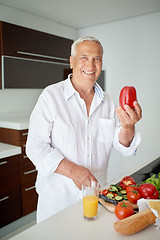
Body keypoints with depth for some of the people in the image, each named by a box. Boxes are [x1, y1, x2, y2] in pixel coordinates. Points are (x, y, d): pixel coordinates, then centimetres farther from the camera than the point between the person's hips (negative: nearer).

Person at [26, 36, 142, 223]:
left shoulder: (107, 102, 3)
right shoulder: (51, 96, -10)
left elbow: (123, 147, -2)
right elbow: (36, 146, -15)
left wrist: (128, 126, -24)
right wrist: (72, 170, -27)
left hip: (96, 193, 4)